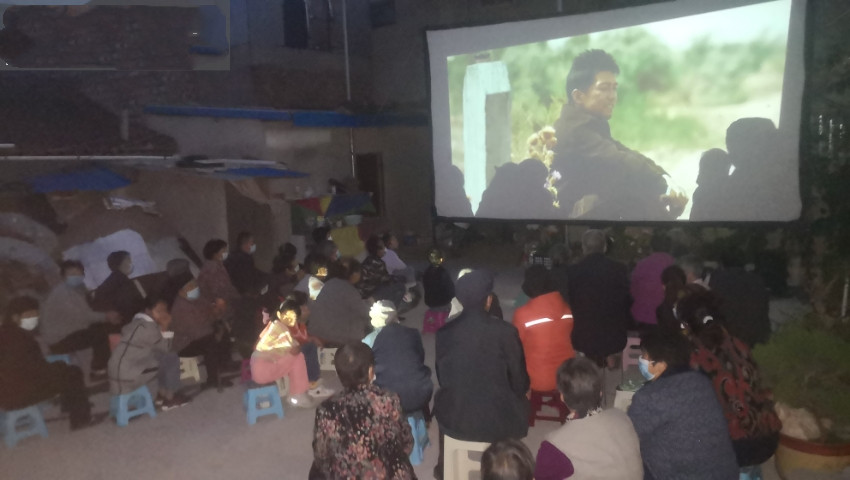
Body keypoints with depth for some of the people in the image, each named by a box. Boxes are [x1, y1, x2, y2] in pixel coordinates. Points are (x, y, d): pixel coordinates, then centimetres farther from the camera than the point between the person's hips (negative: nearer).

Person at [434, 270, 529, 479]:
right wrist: (520, 393, 16)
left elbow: (442, 378, 5)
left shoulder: (444, 332, -7)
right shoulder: (506, 332, -14)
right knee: (520, 402, 25)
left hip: (455, 420, 2)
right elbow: (520, 383, -6)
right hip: (500, 422, -2)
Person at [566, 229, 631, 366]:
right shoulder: (619, 269, -5)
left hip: (583, 335, -1)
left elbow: (569, 302, 0)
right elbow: (627, 300, 2)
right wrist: (623, 328, 14)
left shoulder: (573, 271, -8)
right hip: (613, 335, 1)